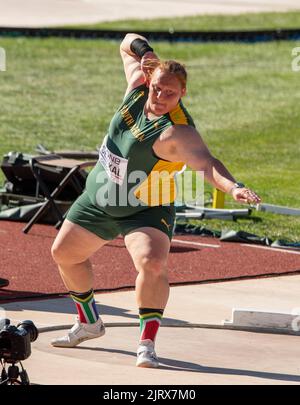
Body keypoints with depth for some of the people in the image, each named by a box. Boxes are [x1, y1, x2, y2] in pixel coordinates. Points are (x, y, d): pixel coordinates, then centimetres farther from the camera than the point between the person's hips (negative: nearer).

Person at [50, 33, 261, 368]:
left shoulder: (177, 131, -32)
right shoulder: (139, 86, -13)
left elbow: (205, 162, -50)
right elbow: (128, 43, 5)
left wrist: (234, 187, -67)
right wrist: (145, 51, -15)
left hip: (144, 210, -7)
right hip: (98, 198, 7)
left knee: (152, 264, -32)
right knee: (64, 252, 20)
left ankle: (147, 343, -22)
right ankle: (88, 323, 40)